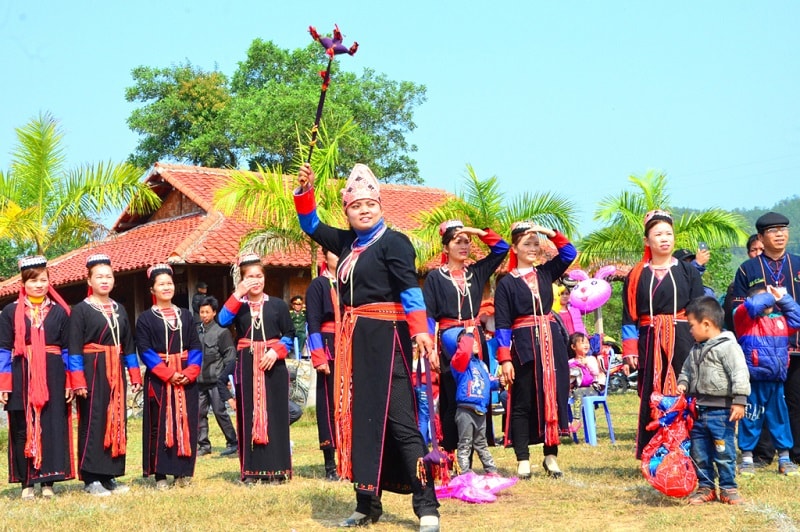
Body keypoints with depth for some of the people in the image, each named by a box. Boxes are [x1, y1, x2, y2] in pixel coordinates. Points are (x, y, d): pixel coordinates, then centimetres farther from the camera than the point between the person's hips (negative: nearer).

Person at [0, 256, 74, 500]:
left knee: (52, 427, 1)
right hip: (22, 377, -1)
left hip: (52, 377, 1)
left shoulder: (59, 312, 8)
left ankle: (48, 481, 8)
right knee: (23, 428, 2)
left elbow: (67, 350, 8)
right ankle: (27, 483, 10)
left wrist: (70, 383, 1)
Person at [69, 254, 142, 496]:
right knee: (93, 422, -4)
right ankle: (91, 478, 0)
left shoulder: (119, 310, 13)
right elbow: (74, 348, -9)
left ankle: (109, 475, 14)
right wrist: (78, 381, -16)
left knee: (116, 421, 6)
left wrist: (135, 376, 10)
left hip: (116, 373, 6)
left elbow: (128, 345, 15)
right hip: (92, 372, -6)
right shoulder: (80, 310, -5)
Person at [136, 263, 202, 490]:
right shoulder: (145, 318, 1)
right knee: (160, 426, -1)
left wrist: (189, 373, -10)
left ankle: (183, 472, 13)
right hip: (159, 380, -3)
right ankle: (160, 474, 4)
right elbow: (145, 351, -7)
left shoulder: (186, 316, 11)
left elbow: (195, 348, 7)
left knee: (185, 424, 4)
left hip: (186, 380, 3)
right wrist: (168, 374, -16)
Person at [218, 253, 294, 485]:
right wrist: (238, 295, -16)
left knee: (274, 415, 0)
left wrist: (276, 351, -13)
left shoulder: (278, 305, 5)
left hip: (273, 365, -1)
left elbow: (289, 335, 4)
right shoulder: (238, 306, 6)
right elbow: (222, 321, -14)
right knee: (249, 416, 2)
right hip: (247, 367, 1)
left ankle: (276, 470, 6)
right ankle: (252, 471, 7)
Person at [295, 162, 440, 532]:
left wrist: (420, 333, -27)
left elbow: (410, 289, -16)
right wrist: (305, 190, 9)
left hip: (385, 337, -8)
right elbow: (311, 225, 25)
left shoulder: (394, 242, -7)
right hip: (354, 340, 8)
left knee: (398, 419, -11)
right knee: (360, 417, 11)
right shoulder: (347, 242, 13)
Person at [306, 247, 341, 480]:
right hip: (330, 347, -4)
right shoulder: (318, 285, 0)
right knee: (329, 402, -2)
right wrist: (319, 357, -13)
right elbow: (313, 324, -5)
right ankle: (330, 464, 1)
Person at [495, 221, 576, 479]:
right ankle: (523, 460, 6)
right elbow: (502, 324, -5)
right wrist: (505, 359, -12)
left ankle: (551, 456, 13)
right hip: (524, 344, -4)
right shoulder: (506, 283, -1)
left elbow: (569, 253, 12)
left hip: (552, 342, 4)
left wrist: (551, 233, -1)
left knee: (552, 399, 5)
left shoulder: (546, 273, 11)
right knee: (522, 403, 0)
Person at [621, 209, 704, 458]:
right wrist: (630, 349, -3)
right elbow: (629, 315, 6)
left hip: (683, 342, 0)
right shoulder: (636, 276, 9)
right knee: (651, 400, 1)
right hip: (650, 343, 1)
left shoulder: (688, 271, 8)